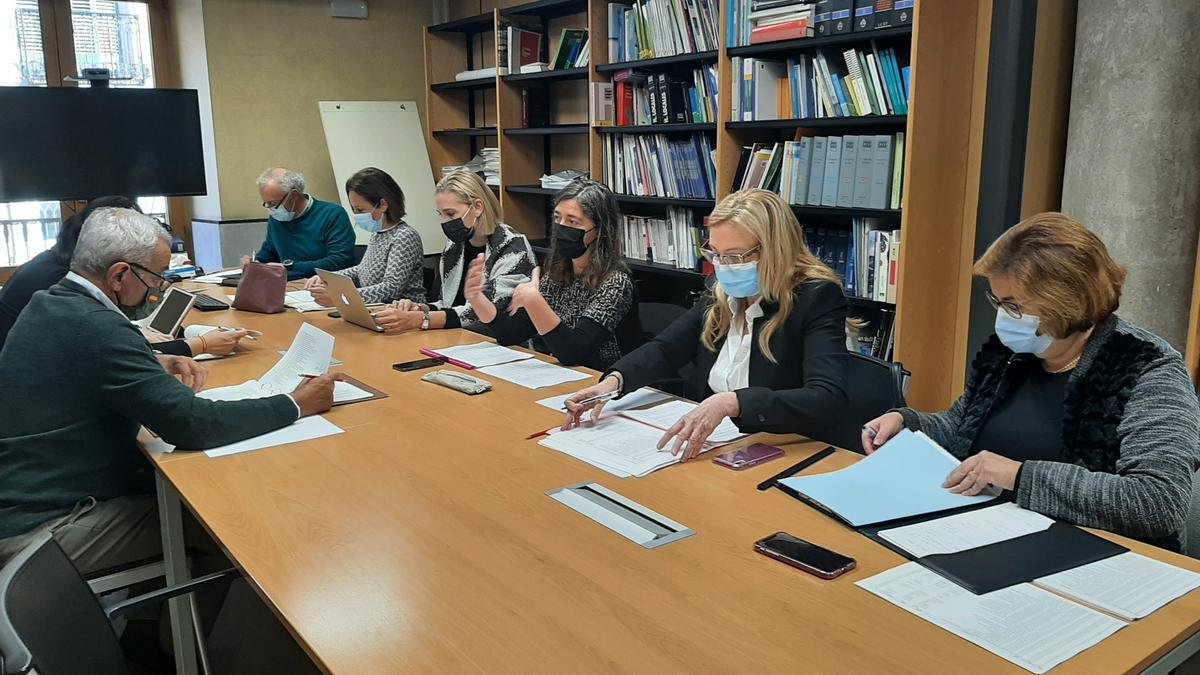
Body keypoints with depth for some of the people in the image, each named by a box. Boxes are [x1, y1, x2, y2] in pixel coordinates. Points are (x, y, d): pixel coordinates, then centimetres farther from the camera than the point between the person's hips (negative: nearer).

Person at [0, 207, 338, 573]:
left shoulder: (48, 304, 4)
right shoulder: (97, 327, -26)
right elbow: (192, 423, -28)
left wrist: (155, 363, 8)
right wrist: (297, 404, -20)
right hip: (42, 527, -9)